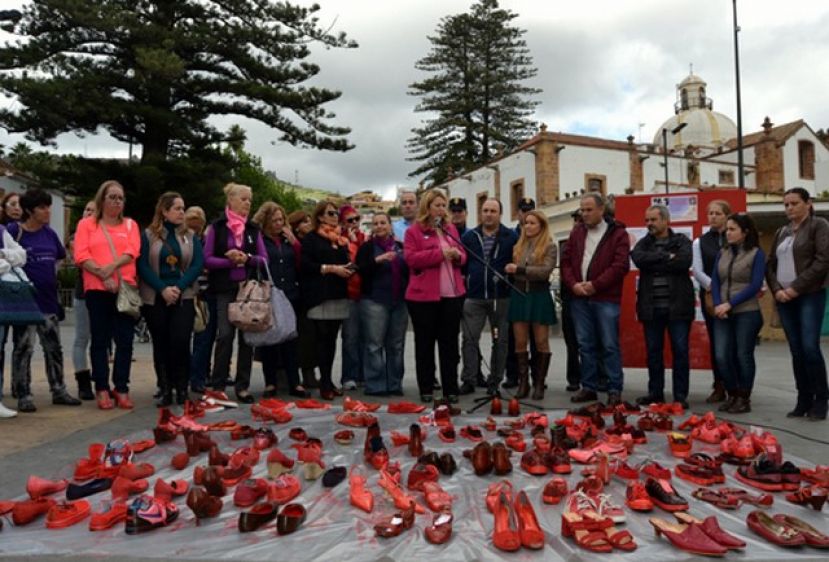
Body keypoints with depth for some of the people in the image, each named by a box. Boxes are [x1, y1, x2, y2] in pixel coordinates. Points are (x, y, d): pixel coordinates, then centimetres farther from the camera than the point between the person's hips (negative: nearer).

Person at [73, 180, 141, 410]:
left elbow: (132, 252, -1)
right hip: (97, 289, -1)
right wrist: (102, 275, -14)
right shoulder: (87, 224, 10)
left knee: (125, 340, 0)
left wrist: (112, 267, -17)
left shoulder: (130, 224, 15)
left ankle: (122, 388, 6)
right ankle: (102, 389, 8)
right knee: (100, 339, 3)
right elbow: (81, 256, -2)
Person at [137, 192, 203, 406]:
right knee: (161, 344, 4)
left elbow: (198, 264, 0)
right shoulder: (148, 235, 4)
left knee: (180, 342, -9)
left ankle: (182, 389, 1)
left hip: (183, 297, 0)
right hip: (155, 298, 0)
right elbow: (143, 266, -3)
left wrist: (178, 287, -12)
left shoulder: (190, 236, 9)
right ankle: (165, 390, 12)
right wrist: (162, 289, -14)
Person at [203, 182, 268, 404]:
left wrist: (247, 258, -13)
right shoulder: (217, 227, 2)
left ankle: (243, 386, 11)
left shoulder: (254, 229, 11)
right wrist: (230, 261, -17)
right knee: (225, 334, -7)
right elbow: (207, 259, -3)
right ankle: (218, 385, 5)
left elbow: (264, 259, 5)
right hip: (225, 288, -3)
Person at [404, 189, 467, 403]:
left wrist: (458, 255, -5)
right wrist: (440, 253, -19)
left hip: (452, 294, 4)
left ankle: (451, 389, 14)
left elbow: (462, 255, 20)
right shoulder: (414, 231, -2)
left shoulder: (451, 229, 15)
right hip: (424, 296, -4)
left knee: (450, 343, 7)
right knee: (425, 343, 5)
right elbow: (411, 258, -13)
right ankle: (426, 389, 15)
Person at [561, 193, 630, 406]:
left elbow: (621, 265, -11)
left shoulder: (617, 233, -2)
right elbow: (566, 261, 10)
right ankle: (588, 387, 19)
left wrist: (595, 284, -15)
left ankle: (615, 390, 8)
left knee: (610, 346, 0)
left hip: (606, 298, -4)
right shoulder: (577, 232, 12)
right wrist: (573, 284, -6)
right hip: (579, 297, 5)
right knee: (585, 345, 10)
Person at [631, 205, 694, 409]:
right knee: (653, 351, 9)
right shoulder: (643, 243, 12)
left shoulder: (681, 241, 4)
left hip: (677, 305, -3)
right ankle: (655, 392, 20)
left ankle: (680, 396, 9)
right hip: (651, 306, 3)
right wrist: (666, 257, -14)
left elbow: (684, 262, -16)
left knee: (680, 351, 1)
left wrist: (654, 265, -10)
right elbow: (638, 259, -10)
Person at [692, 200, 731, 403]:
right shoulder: (700, 242, 11)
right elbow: (697, 270, 1)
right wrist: (713, 286, -15)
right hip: (710, 296, 2)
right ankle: (719, 386, 12)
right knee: (715, 341, 5)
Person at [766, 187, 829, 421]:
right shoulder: (781, 232, 17)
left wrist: (796, 287, -14)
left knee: (810, 347, -12)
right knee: (796, 350, 5)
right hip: (784, 298, 5)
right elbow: (770, 264, 15)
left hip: (810, 295, -5)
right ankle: (804, 400, 11)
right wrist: (777, 289, -3)